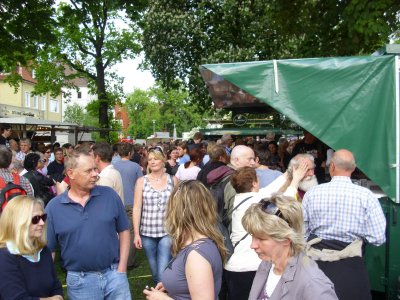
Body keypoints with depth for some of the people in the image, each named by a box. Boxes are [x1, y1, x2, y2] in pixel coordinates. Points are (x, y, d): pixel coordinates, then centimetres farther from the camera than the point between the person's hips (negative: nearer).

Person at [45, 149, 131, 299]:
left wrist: (121, 268, -3)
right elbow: (48, 249, 1)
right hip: (79, 280, 0)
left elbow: (123, 230, 2)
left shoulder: (110, 195, -4)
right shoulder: (54, 207, -5)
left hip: (114, 274, 1)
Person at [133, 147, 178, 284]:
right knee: (155, 272, 13)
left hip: (167, 232, -1)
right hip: (147, 232, 1)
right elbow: (137, 208, 0)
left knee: (163, 273, -9)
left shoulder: (173, 180, 1)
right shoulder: (141, 181, 1)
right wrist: (136, 233, -4)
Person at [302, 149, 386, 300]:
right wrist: (358, 234, 10)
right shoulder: (366, 195, -11)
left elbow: (302, 233, 0)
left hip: (315, 262, 2)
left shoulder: (312, 193, -7)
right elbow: (378, 238, -9)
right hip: (349, 265, -1)